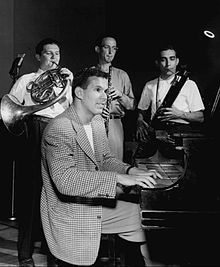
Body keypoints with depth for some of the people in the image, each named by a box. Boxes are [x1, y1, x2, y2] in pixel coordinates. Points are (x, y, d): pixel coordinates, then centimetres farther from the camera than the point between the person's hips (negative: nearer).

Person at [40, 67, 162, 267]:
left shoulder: (98, 121, 5)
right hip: (70, 217, -8)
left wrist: (131, 171, -9)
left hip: (96, 204, 8)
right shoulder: (59, 128, -24)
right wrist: (119, 179, -35)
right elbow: (65, 180, -34)